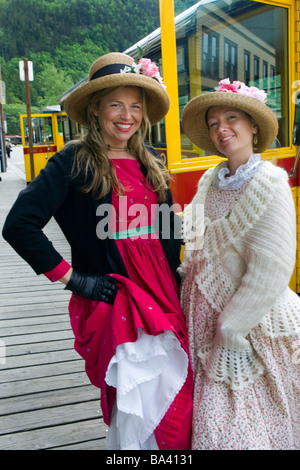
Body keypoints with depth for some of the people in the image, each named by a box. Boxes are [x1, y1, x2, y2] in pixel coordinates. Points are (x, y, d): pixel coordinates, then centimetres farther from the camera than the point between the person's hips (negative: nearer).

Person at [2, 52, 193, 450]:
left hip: (163, 299, 6)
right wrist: (73, 279, -13)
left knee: (177, 400, 14)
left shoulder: (152, 165, 10)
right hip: (112, 300, -5)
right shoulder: (74, 162, -8)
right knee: (135, 405, 4)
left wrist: (174, 274, 11)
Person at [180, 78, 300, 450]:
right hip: (204, 313, 6)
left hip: (251, 322, -5)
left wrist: (230, 328, -16)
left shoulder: (270, 183, -15)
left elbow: (270, 271, -19)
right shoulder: (211, 179, 5)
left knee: (253, 425, 7)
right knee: (213, 421, 15)